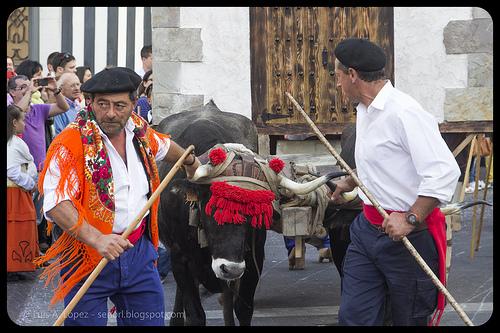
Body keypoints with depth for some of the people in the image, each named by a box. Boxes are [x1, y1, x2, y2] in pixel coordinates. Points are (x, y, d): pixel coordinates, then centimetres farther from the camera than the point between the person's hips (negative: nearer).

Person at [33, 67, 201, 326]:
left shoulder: (139, 131, 5)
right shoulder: (70, 143, -15)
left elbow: (164, 147, 30)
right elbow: (56, 204, -26)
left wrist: (191, 163, 49)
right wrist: (96, 239, -37)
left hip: (138, 251, 6)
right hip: (87, 254, -6)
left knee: (151, 320, 9)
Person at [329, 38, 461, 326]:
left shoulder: (404, 113, -20)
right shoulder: (365, 111, 12)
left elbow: (445, 172, -26)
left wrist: (410, 219, -29)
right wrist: (349, 183, 48)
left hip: (408, 237, -9)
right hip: (367, 229, 9)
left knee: (411, 320, 3)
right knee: (353, 316, 4)